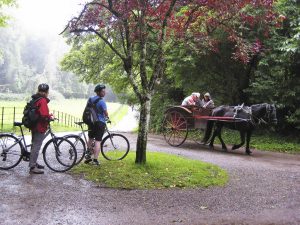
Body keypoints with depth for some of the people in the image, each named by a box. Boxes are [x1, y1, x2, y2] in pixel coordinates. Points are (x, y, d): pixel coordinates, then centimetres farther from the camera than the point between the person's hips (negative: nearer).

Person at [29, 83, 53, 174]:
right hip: (40, 127, -10)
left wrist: (49, 115, 13)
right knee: (36, 147, -4)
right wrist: (50, 117, -6)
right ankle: (32, 167, 2)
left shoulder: (35, 99, 11)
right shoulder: (43, 100, -19)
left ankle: (33, 163, 32)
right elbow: (44, 116, -26)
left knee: (35, 145, 20)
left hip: (34, 126, 10)